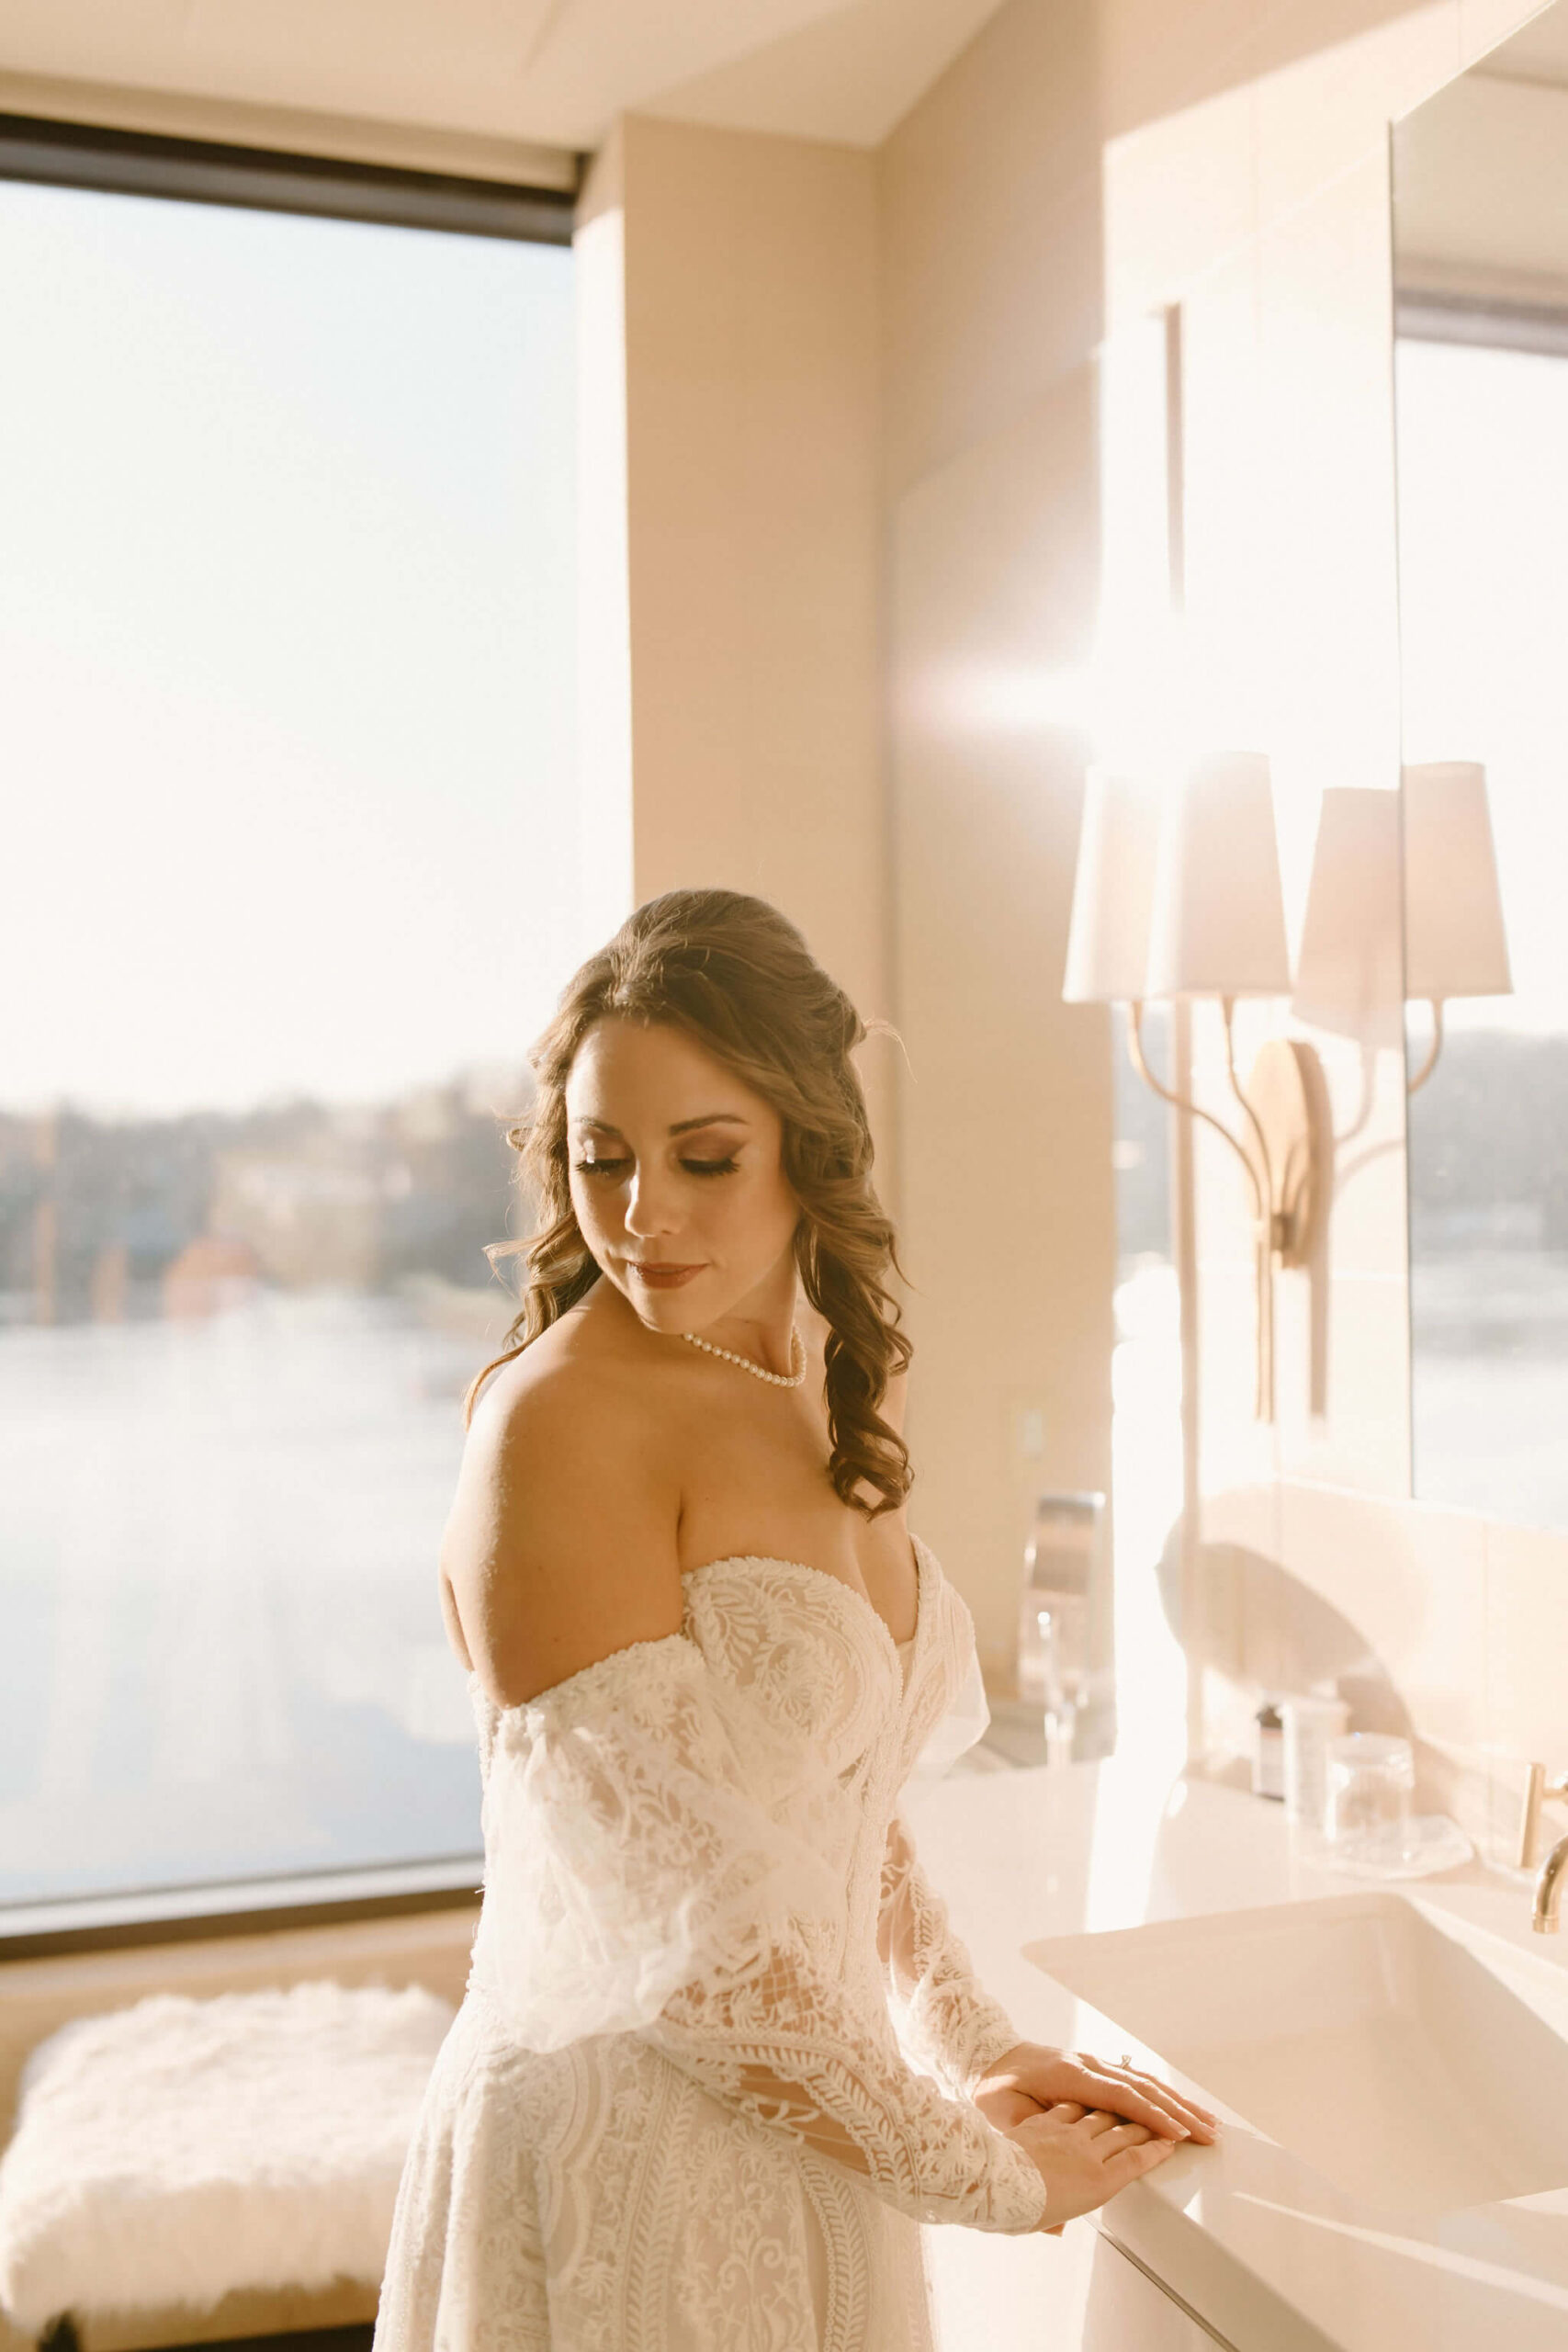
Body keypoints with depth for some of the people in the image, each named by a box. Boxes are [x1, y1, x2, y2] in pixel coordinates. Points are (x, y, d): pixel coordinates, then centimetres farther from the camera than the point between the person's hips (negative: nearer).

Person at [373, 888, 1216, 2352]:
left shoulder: (837, 1390, 1)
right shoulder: (556, 1422, -22)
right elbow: (685, 1930, -22)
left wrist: (971, 2052, 6)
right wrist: (981, 2173, -11)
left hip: (812, 2133, 7)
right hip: (617, 2148, -7)